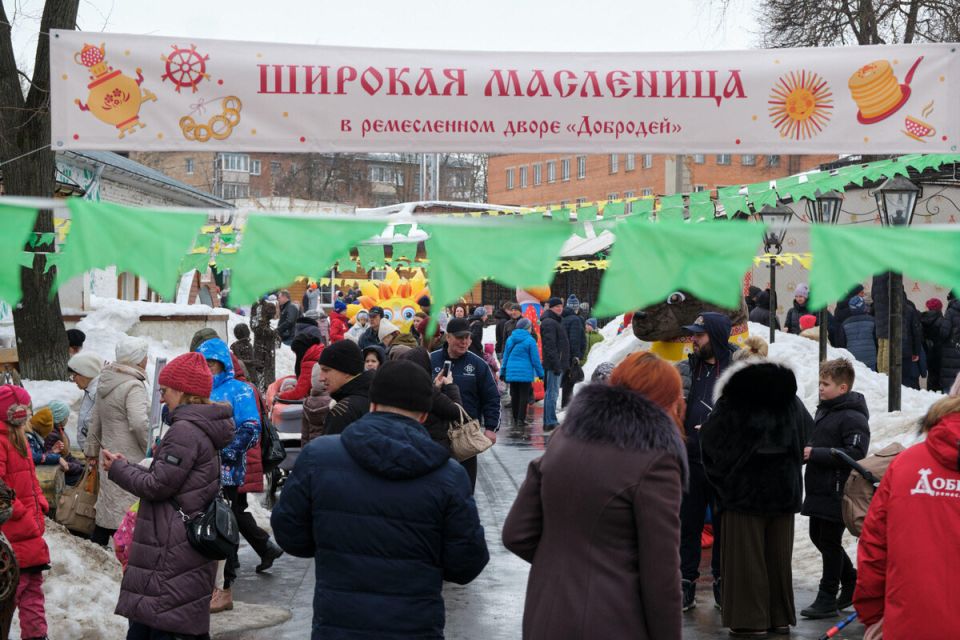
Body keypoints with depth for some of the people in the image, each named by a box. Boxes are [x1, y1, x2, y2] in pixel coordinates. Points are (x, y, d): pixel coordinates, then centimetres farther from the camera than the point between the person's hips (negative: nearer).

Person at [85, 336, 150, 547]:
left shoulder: (105, 383, 13)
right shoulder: (134, 387, -16)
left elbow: (95, 421, 21)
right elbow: (139, 424, -25)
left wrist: (91, 449, 30)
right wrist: (152, 450, -11)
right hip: (130, 462, -9)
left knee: (107, 509, 16)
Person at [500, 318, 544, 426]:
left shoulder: (510, 339, 6)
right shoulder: (530, 340, -8)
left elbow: (505, 357, 11)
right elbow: (535, 359, -7)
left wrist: (502, 371, 18)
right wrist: (541, 373, 1)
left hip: (511, 372, 5)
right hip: (525, 373, -5)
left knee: (514, 396, 12)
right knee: (524, 396, 1)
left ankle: (515, 418, 18)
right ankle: (521, 418, -2)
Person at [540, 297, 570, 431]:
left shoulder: (556, 322, 21)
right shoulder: (549, 323, -12)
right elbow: (550, 346, -20)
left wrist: (564, 364, 22)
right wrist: (556, 364, -24)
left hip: (558, 364, 11)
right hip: (553, 364, -11)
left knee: (551, 393, 13)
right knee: (552, 393, -9)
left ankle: (549, 422, 18)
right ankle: (551, 423, -9)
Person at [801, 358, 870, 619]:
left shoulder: (853, 418, -17)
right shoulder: (824, 410, 13)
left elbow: (855, 453, -26)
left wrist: (815, 453, -24)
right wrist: (804, 451, 5)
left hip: (837, 493, -10)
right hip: (819, 490, 10)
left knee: (830, 543, -1)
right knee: (818, 537, 17)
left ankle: (827, 599, 9)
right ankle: (852, 583, 32)